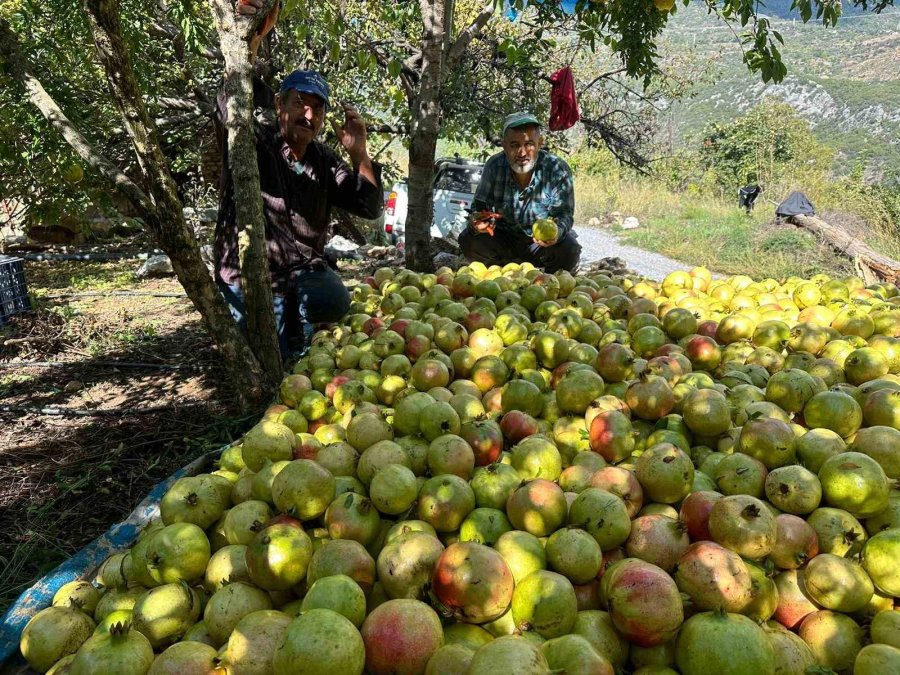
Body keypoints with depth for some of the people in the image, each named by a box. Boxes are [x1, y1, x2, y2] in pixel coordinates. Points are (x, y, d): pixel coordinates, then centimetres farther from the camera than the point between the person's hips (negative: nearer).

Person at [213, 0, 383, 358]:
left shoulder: (325, 160, 5)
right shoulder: (253, 141, -9)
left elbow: (369, 207, 0)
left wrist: (358, 154, -15)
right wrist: (249, 41, -45)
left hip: (305, 270, 4)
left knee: (335, 304, -27)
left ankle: (293, 312, 5)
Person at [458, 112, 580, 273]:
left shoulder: (558, 170, -18)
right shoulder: (494, 166, -12)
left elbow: (564, 215, -19)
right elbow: (479, 206, -7)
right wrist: (476, 221, -33)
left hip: (542, 244, -1)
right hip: (503, 240, 2)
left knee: (569, 249, -31)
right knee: (468, 240, -23)